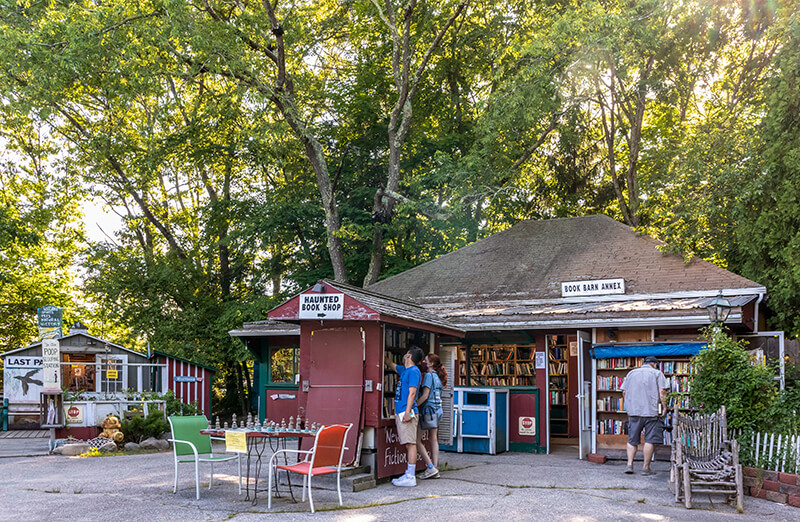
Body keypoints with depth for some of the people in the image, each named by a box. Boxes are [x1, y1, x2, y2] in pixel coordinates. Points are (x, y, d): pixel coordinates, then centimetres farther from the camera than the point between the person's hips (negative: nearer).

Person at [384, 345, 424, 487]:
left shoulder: (413, 371, -10)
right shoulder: (404, 370, 19)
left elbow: (412, 393, -17)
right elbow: (390, 364, 38)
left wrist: (408, 411, -23)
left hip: (407, 412, -10)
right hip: (400, 412, 10)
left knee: (410, 443, -10)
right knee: (407, 444, 11)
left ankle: (411, 477, -11)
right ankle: (408, 474, 14)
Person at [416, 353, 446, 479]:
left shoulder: (429, 375, -12)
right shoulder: (437, 376, 13)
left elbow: (425, 395, -18)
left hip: (428, 410, -9)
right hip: (437, 410, 9)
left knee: (416, 439, -2)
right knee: (434, 439, 10)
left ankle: (431, 467, -6)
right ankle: (435, 470, 10)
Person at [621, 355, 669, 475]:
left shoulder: (631, 373, 16)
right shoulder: (657, 373, 5)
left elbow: (624, 392, 13)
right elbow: (662, 392, -5)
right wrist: (664, 407, 0)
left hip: (633, 411, 4)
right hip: (651, 411, -3)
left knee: (632, 439, 11)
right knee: (650, 440, 2)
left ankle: (629, 464, 1)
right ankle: (646, 468, 3)